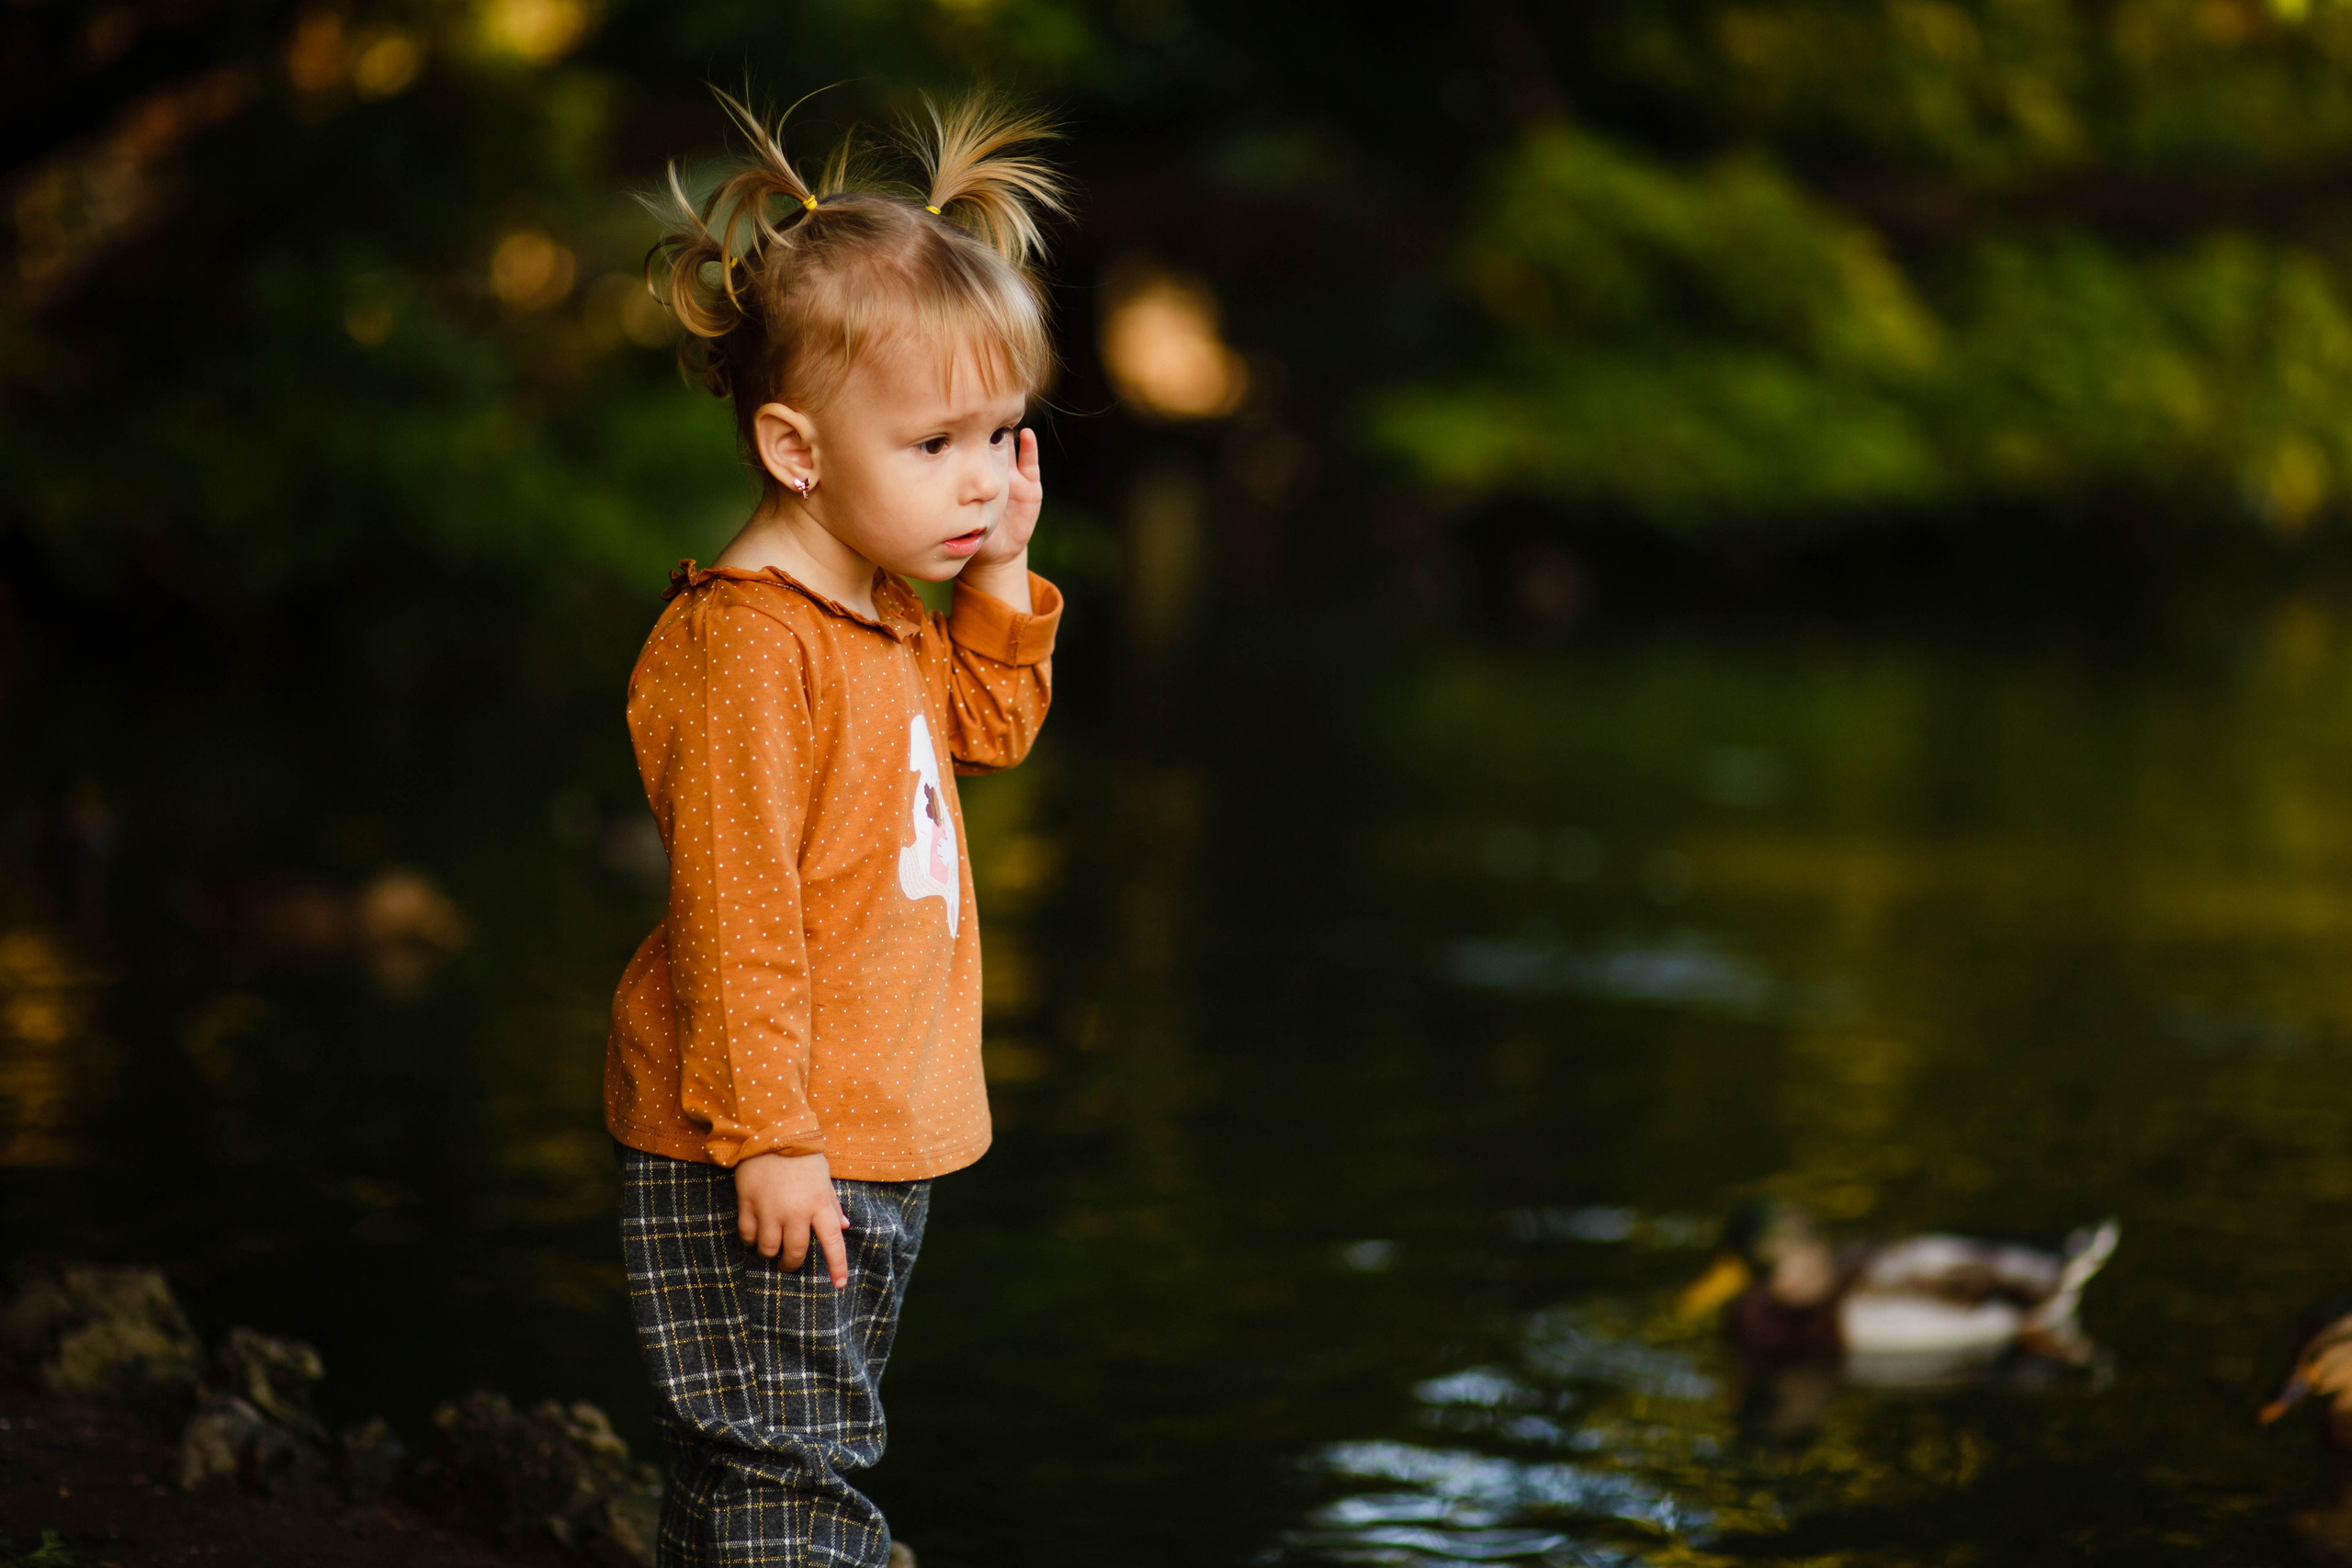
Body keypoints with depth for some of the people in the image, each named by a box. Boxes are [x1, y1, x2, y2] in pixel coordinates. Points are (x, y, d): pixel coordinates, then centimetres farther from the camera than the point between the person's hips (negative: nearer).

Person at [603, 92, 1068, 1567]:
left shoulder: (887, 612, 8)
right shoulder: (747, 644, -22)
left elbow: (990, 726, 26)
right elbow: (735, 907, -24)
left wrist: (1000, 578, 9)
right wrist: (769, 1136, -24)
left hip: (879, 1130, 10)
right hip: (771, 1159, -10)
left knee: (791, 1446, 20)